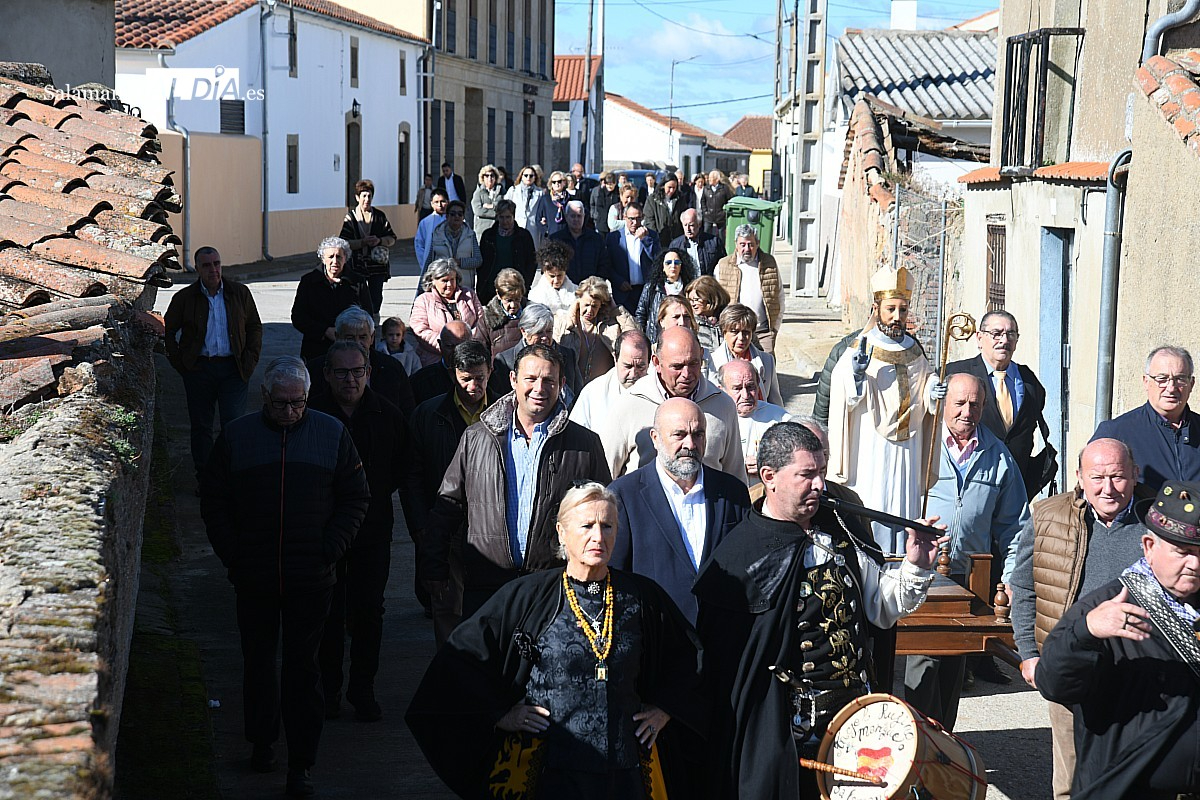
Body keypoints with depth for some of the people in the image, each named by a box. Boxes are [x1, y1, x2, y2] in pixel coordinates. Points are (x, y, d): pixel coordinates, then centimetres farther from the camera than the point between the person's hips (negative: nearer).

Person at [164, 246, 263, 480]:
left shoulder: (239, 293, 5)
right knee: (200, 426, 6)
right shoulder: (184, 298, 2)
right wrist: (180, 364, 3)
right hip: (199, 369, 0)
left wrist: (250, 361, 2)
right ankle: (204, 480, 15)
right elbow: (167, 331, 10)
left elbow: (255, 327, 12)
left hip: (233, 368, 0)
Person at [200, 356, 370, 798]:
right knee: (258, 660, 14)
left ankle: (301, 762, 5)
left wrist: (330, 550, -4)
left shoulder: (332, 434, 1)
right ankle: (262, 741, 31)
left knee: (302, 666, 0)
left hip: (311, 579, -1)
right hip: (254, 577, 1)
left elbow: (355, 497, 6)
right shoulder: (237, 435, 1)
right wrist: (231, 555, -2)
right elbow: (213, 501, 7)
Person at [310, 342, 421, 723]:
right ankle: (329, 688, 19)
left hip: (373, 530, 1)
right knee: (329, 611, 7)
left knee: (368, 610, 5)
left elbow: (408, 470, 3)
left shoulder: (388, 416, -1)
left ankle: (363, 690, 17)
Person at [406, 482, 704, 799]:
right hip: (547, 771, -2)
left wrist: (663, 709, 10)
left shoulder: (642, 597, 3)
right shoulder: (526, 596, -5)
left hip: (625, 770, 3)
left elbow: (686, 655, 20)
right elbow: (459, 659, -1)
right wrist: (499, 714, -4)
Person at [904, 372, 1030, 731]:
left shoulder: (998, 457, 10)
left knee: (954, 664, 11)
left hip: (970, 577, 4)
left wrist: (1011, 577, 6)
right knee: (923, 660, -11)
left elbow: (1014, 524, 15)